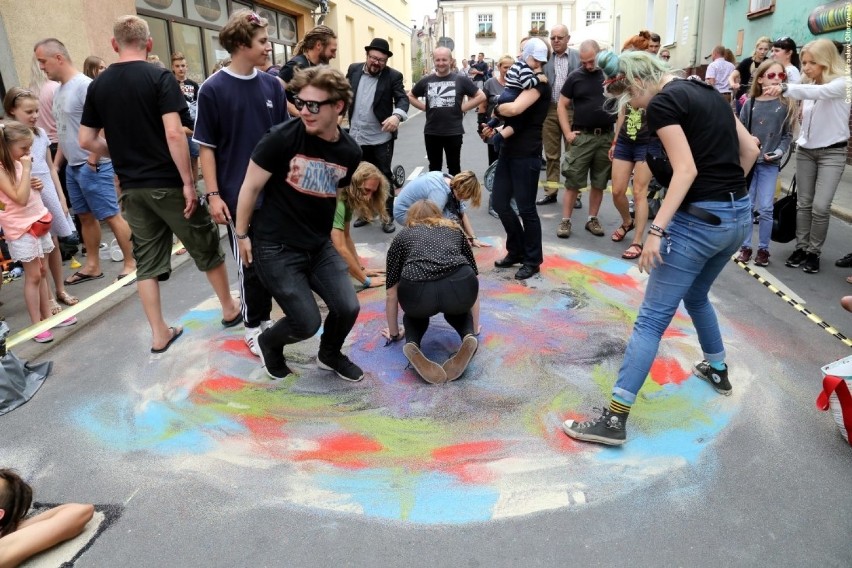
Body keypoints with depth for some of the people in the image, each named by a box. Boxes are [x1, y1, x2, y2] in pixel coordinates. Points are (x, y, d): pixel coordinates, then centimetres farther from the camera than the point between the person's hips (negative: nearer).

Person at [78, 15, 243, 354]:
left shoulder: (98, 85, 5)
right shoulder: (160, 77, -10)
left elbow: (86, 141, 6)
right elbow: (173, 134, -19)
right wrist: (188, 182, -15)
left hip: (131, 187, 5)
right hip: (168, 183, -4)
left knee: (146, 260, 10)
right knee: (206, 249, 12)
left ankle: (159, 334, 16)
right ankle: (230, 310, 26)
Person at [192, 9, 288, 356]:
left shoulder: (272, 85, 4)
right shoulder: (213, 90, -8)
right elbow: (206, 146, -6)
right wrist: (213, 194, -10)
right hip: (238, 194, -4)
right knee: (250, 263, 5)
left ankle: (265, 316, 30)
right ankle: (253, 326, 21)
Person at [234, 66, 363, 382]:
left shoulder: (350, 152, -3)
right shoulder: (282, 137, -18)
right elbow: (251, 186, -9)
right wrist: (242, 234, -2)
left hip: (319, 246, 5)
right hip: (275, 247, -4)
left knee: (348, 308, -2)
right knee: (307, 324, -5)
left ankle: (330, 355, 32)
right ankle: (268, 343, 31)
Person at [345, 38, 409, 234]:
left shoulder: (393, 76, -8)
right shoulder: (354, 69, 3)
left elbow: (402, 98, -18)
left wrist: (397, 115, -38)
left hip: (381, 137, -4)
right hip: (356, 136, 4)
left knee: (384, 177, 2)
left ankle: (387, 217, 12)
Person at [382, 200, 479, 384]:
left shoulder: (403, 236, 27)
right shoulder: (454, 230, 32)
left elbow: (392, 294, 29)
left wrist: (394, 332, 44)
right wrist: (474, 328, 50)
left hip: (418, 293, -1)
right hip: (460, 288, 1)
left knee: (416, 312, 34)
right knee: (457, 308, 36)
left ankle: (412, 344, 4)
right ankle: (469, 337, 6)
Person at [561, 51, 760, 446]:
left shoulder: (662, 103, -10)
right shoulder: (706, 93, 15)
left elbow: (686, 170, -20)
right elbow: (750, 150, 17)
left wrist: (656, 230, -23)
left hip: (700, 220, -9)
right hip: (739, 216, 9)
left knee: (651, 319, -7)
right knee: (696, 296, 31)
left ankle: (614, 419, -6)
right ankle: (718, 370, 46)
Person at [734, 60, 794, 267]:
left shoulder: (786, 105, 1)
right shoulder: (750, 103, 1)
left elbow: (787, 135, 4)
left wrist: (780, 151, -12)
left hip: (770, 164, 0)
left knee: (766, 208, -1)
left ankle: (763, 249, 11)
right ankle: (745, 247, 16)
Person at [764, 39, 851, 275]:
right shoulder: (808, 86, 4)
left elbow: (819, 91, -35)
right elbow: (806, 116, 6)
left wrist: (785, 88, -48)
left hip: (832, 152, -5)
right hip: (805, 150, 5)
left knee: (820, 206, -8)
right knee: (803, 203, 7)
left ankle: (814, 252, 6)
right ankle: (801, 247, 17)